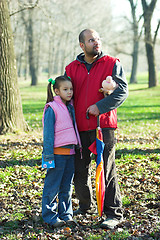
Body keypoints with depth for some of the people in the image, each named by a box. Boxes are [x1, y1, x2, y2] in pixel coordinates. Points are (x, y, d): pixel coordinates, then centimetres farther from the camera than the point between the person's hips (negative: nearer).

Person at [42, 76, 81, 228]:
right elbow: (48, 134, -10)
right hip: (57, 153, -7)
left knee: (67, 187, 12)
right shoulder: (51, 109, -9)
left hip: (70, 153, 7)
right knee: (52, 187, 0)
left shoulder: (70, 108, 13)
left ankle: (66, 214, 21)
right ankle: (50, 217, 8)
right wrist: (48, 156, -13)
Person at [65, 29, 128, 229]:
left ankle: (114, 213, 0)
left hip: (103, 125, -4)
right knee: (79, 171, 11)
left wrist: (100, 106, -17)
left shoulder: (112, 64, 3)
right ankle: (86, 206, 30)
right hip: (79, 128, 4)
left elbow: (122, 90, -6)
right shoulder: (71, 69, 12)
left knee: (107, 170, -6)